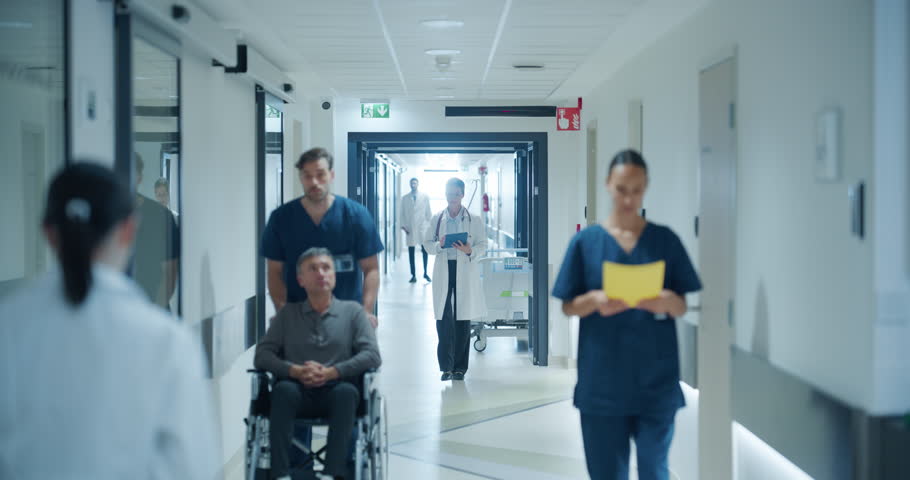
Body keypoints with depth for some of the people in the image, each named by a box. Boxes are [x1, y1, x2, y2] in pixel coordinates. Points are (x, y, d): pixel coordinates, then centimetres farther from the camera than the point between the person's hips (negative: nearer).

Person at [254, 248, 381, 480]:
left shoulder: (352, 311, 13)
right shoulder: (288, 313, 17)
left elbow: (372, 355, 2)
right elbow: (262, 355, 7)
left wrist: (331, 372, -13)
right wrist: (295, 371, -12)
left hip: (336, 393, -1)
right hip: (298, 393, 1)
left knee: (347, 391, -34)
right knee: (283, 389, -33)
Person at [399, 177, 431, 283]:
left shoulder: (425, 197, 6)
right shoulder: (405, 198, 7)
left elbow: (428, 212, 7)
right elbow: (402, 214, 9)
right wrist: (403, 225, -1)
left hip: (422, 227, -1)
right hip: (410, 229, 1)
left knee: (425, 250, -3)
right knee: (411, 252, 1)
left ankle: (425, 273, 13)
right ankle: (413, 275, 8)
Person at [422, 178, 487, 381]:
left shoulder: (473, 220, 5)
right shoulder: (436, 219, 10)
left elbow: (482, 245, 4)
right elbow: (427, 243, 10)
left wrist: (470, 251, -16)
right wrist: (439, 245, -11)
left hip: (465, 271, -1)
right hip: (443, 271, 1)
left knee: (463, 320, 2)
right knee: (443, 319, -5)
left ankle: (460, 367, 10)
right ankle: (446, 366, 1)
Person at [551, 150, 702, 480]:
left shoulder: (665, 240, 3)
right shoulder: (585, 241, 1)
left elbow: (682, 308, 5)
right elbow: (568, 307, 3)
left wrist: (668, 302, -18)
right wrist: (594, 300, -18)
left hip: (656, 379, 1)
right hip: (602, 381, 0)